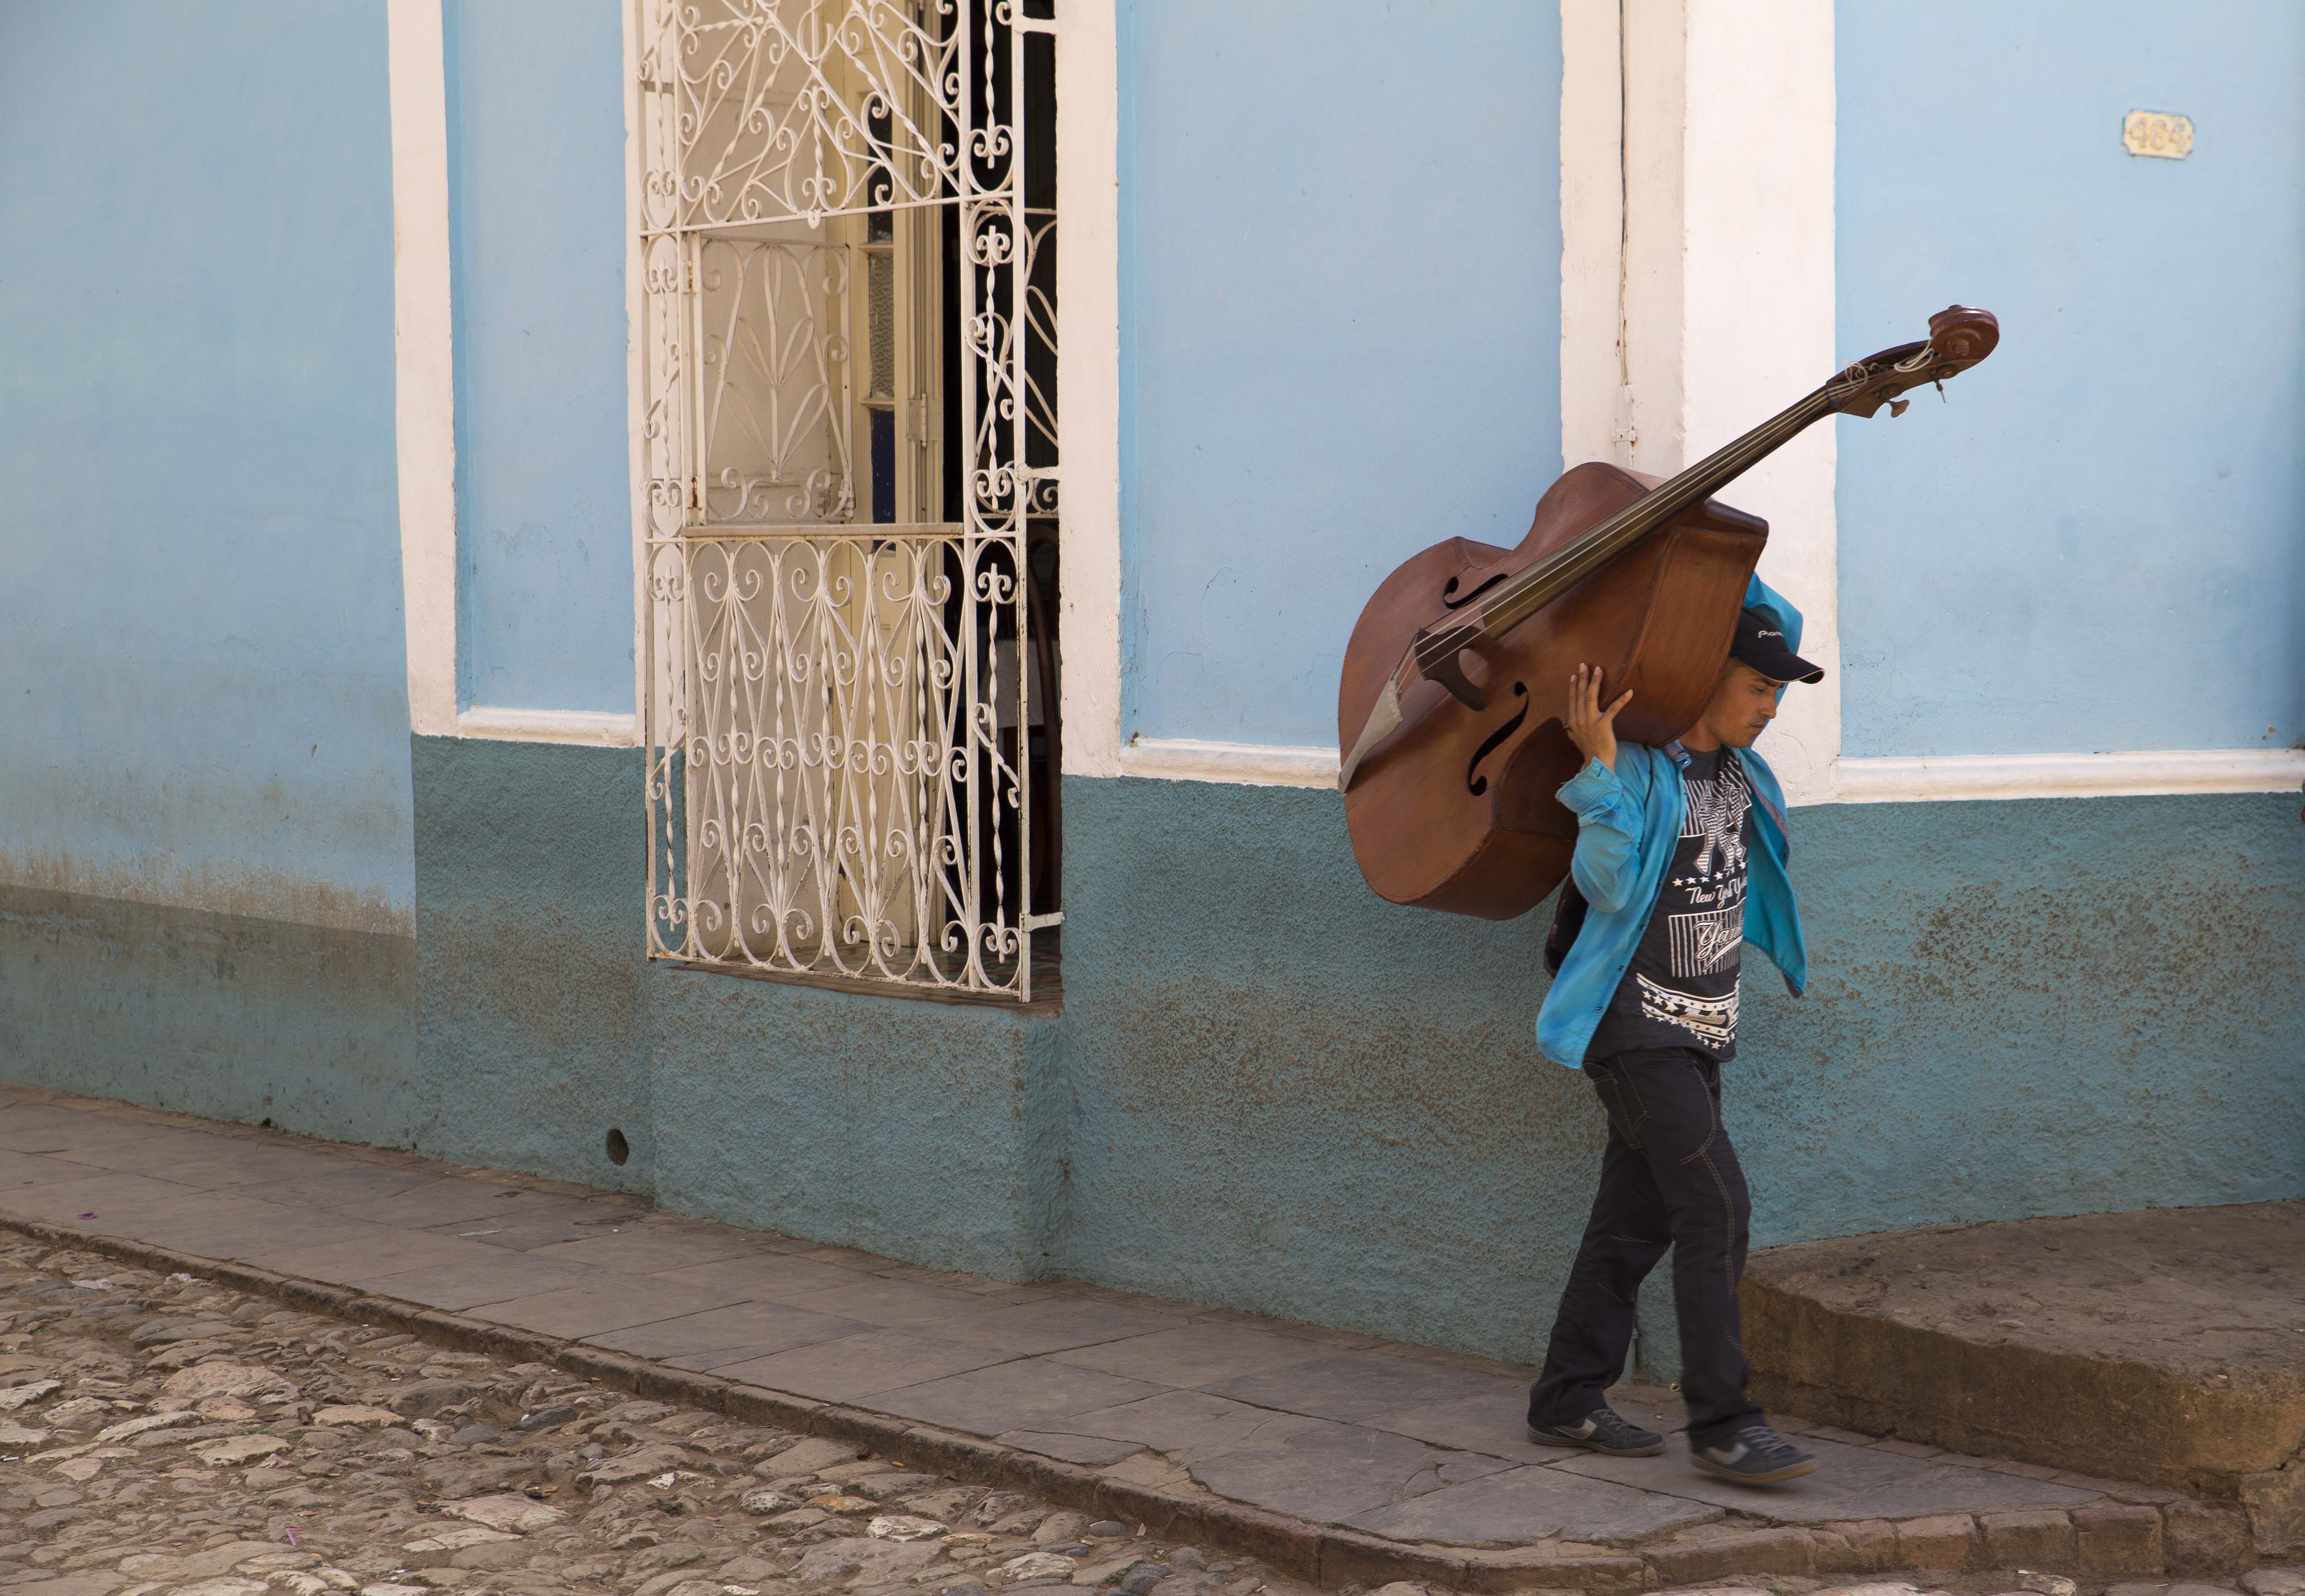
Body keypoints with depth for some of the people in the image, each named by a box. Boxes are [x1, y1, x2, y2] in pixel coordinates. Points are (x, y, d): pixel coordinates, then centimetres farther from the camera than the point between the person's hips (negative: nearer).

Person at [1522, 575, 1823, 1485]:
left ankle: (1567, 1401, 19)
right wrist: (1601, 769, -31)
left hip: (1702, 1032, 8)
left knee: (1638, 1217, 11)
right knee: (1716, 1208, -15)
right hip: (1636, 1027, -8)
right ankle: (1721, 1424, -11)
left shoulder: (1736, 760, 7)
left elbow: (1784, 624, 18)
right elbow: (1609, 885, -26)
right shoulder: (1641, 768, -15)